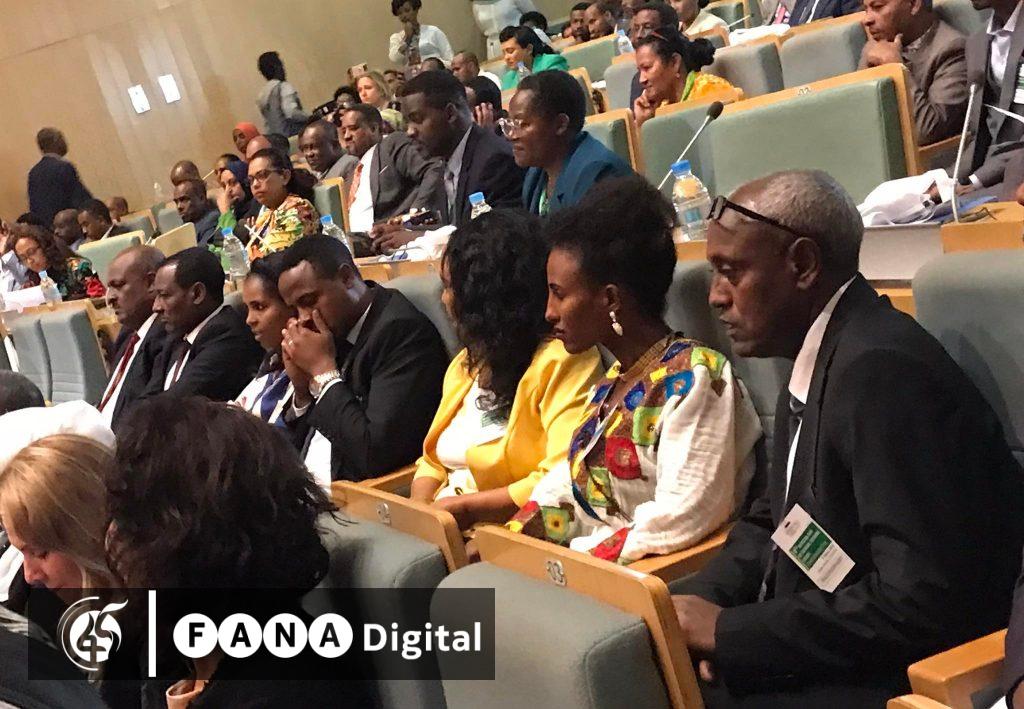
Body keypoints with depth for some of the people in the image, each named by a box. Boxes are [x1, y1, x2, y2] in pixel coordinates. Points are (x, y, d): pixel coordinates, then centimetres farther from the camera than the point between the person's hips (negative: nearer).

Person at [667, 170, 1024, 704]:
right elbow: (769, 519, 15)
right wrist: (697, 604, -3)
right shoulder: (818, 356, 7)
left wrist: (728, 631, -20)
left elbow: (922, 602, -26)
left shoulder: (884, 371, -22)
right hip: (831, 650, 8)